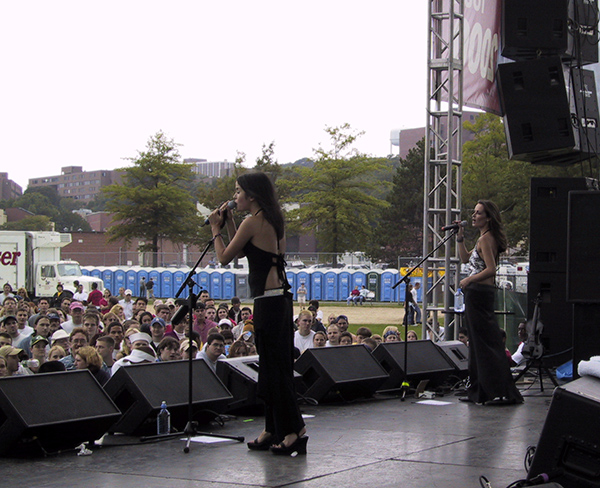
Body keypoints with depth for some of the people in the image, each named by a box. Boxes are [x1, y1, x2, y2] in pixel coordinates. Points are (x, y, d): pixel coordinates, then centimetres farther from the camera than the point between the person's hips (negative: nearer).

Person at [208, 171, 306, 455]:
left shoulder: (253, 222, -12)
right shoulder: (272, 220, 15)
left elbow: (224, 258, -6)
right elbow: (242, 251, 25)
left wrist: (216, 228, 7)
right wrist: (228, 222, 19)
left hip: (268, 301, -9)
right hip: (279, 298, 9)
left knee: (273, 367, -5)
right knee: (274, 365, 13)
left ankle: (293, 430, -4)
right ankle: (273, 431, 20)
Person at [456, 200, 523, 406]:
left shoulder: (486, 238, -13)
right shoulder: (485, 238, 17)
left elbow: (491, 269, -21)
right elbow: (466, 258, 25)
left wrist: (469, 280, -14)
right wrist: (460, 238, 16)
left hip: (478, 293, -10)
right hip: (481, 293, 10)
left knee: (484, 342, -8)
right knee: (479, 342, 12)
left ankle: (501, 392, -7)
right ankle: (479, 392, 17)